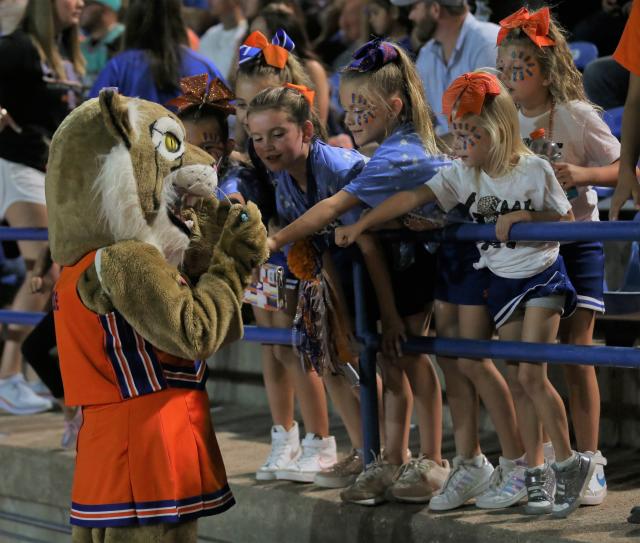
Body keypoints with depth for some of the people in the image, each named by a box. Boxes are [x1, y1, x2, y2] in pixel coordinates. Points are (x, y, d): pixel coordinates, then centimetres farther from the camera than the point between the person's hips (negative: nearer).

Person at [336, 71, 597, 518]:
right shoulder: (463, 174, -5)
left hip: (543, 277, -5)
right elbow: (412, 198, -11)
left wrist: (524, 217, -25)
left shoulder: (534, 170, -15)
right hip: (502, 282, 5)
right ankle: (537, 474, 14)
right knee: (517, 381, 6)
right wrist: (360, 226, -17)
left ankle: (570, 462, 0)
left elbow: (567, 220, -9)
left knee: (531, 375, -13)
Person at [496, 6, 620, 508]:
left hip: (576, 240, -5)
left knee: (577, 353, -5)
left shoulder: (576, 116, -8)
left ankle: (589, 463, 2)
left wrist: (583, 173, -23)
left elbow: (626, 170, -7)